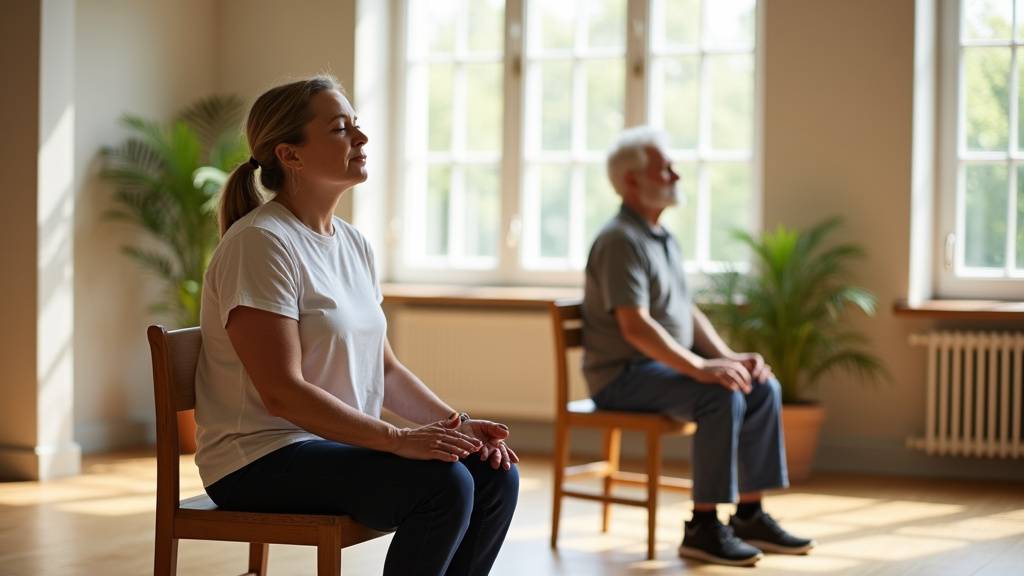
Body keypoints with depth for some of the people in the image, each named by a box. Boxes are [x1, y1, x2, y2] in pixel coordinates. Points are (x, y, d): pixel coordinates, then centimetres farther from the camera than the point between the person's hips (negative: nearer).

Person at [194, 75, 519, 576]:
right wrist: (397, 439, -26)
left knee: (495, 475, -8)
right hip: (262, 462, -8)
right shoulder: (260, 243, -16)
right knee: (443, 486, -25)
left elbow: (384, 368, 13)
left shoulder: (353, 244, 11)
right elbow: (282, 392, -22)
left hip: (340, 442, 8)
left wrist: (454, 424, -4)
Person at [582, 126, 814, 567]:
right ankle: (702, 528, -23)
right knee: (721, 398, -29)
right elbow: (635, 327, -25)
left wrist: (727, 357, 1)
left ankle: (749, 514, -1)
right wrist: (700, 367, -29)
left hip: (666, 365, 10)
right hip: (623, 374, -9)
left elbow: (687, 311, 16)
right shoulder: (621, 240, -16)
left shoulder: (662, 238, 16)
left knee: (763, 389, -4)